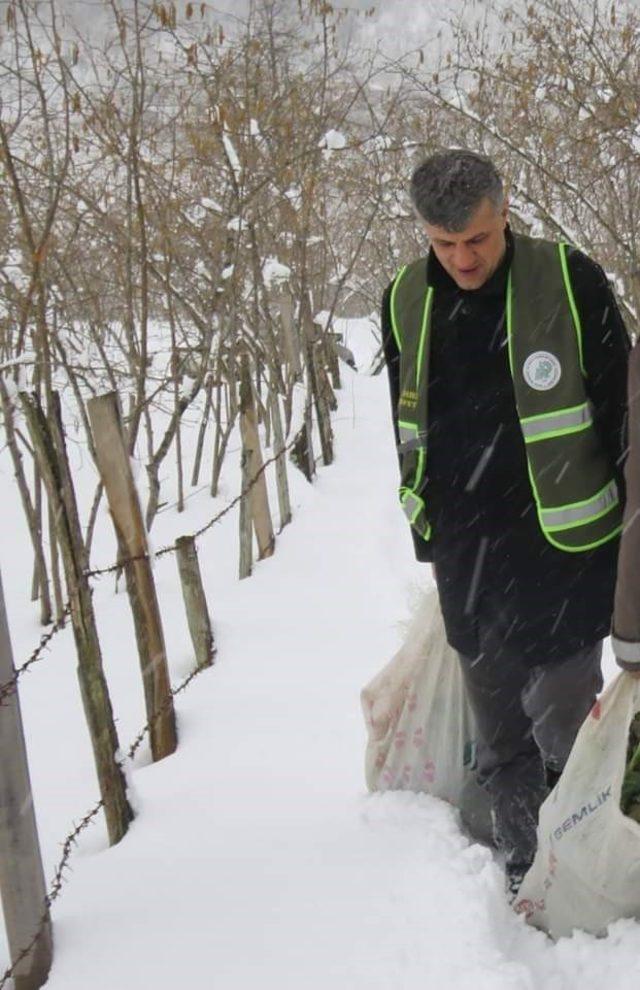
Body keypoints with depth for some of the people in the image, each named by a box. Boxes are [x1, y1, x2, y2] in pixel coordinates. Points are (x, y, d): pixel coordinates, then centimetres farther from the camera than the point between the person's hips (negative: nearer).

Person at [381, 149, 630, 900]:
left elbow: (619, 410, -3)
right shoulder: (405, 302, 3)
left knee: (565, 722, -1)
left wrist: (623, 522, -2)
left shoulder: (569, 281, -10)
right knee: (497, 733, 13)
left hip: (563, 547, -4)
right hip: (466, 557, 4)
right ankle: (522, 874, 28)